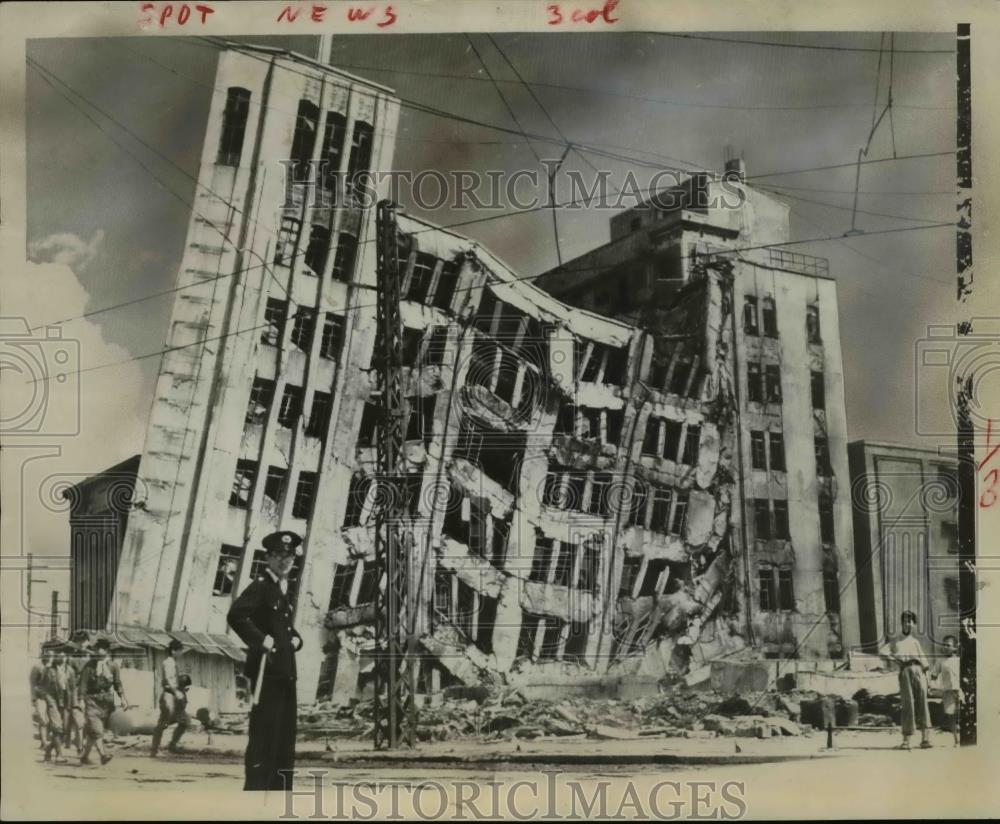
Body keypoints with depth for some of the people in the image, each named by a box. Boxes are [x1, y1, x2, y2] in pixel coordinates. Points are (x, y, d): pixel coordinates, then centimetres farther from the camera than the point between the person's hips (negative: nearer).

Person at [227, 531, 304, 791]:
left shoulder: (283, 589, 18)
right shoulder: (260, 585, -9)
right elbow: (235, 615, -25)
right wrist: (261, 640, -21)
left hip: (286, 672, 9)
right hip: (267, 670, -9)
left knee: (286, 735, 12)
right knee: (264, 732, -9)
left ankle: (280, 789, 19)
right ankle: (255, 788, -6)